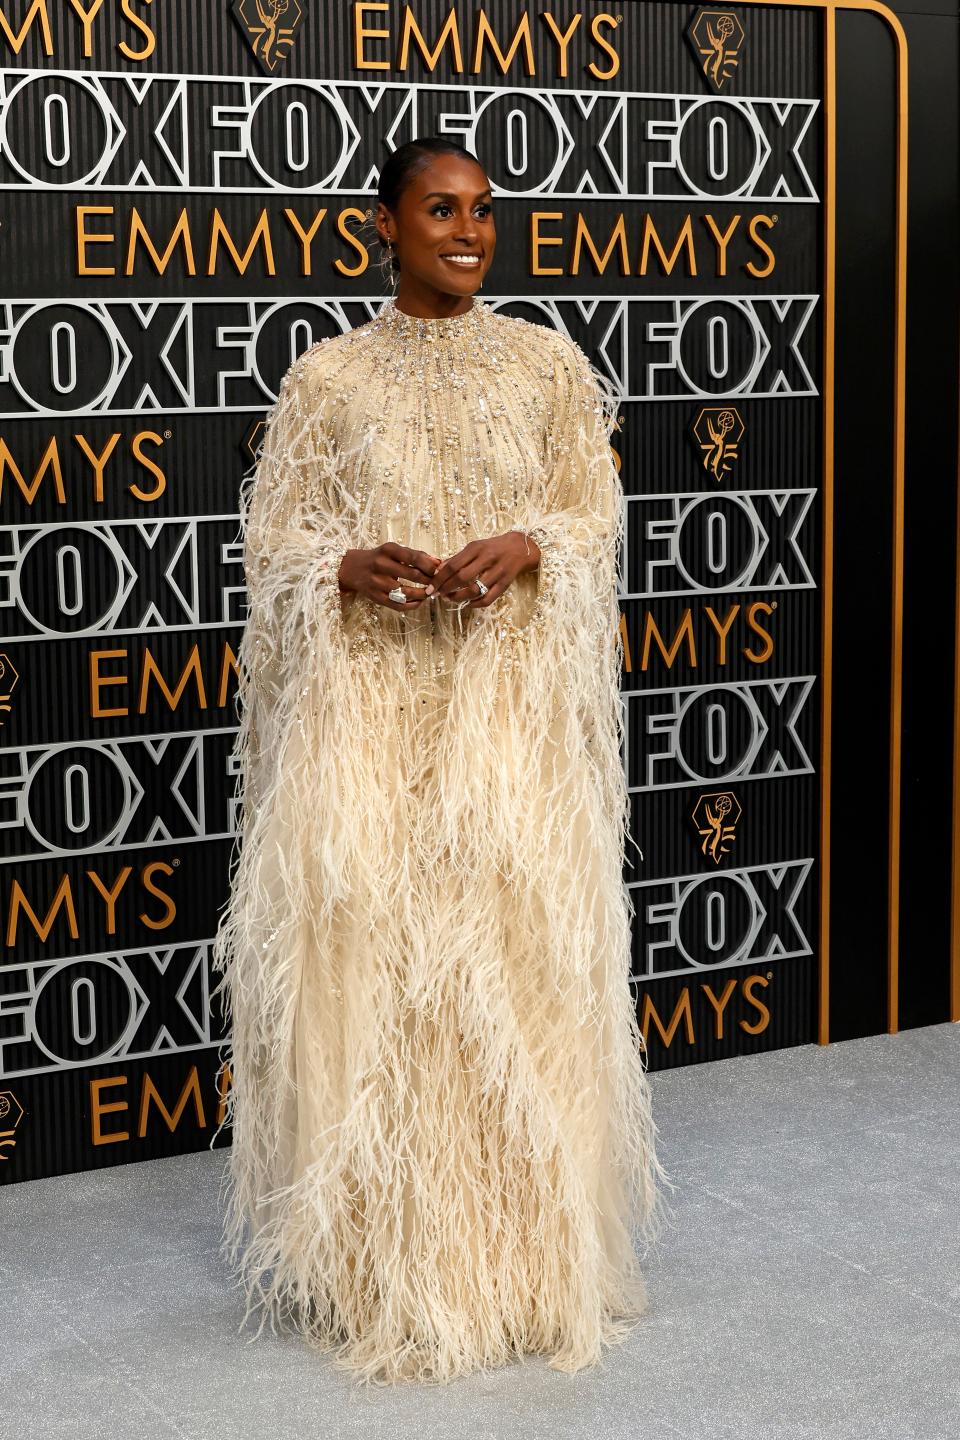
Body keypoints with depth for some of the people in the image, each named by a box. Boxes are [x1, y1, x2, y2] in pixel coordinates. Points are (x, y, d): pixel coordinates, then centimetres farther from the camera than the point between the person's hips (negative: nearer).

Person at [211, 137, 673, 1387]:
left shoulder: (550, 365, 9)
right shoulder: (327, 376, 6)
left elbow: (598, 517, 7)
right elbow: (274, 542, 5)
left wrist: (524, 548, -14)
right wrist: (353, 568, -16)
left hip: (512, 705, 1)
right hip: (368, 709, 0)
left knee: (523, 954, 0)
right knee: (366, 955, -3)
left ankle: (531, 1258, 14)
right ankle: (388, 1269, 10)